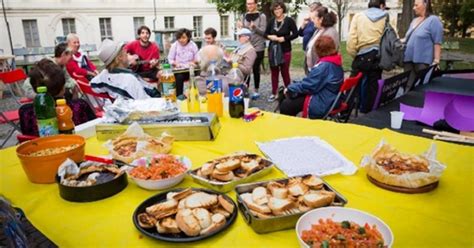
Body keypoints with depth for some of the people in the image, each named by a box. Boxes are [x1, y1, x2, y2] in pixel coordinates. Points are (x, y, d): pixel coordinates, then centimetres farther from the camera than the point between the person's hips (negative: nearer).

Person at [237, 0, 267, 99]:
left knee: (256, 69, 5)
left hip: (258, 47, -3)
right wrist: (240, 27, -14)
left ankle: (256, 91, 16)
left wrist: (254, 27, -26)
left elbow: (263, 32, -9)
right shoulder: (243, 16, 8)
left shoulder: (261, 16, -2)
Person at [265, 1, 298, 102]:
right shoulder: (271, 21, 7)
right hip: (272, 50, 4)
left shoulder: (289, 20, -5)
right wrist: (270, 37, -10)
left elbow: (295, 34, -8)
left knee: (285, 72, 0)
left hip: (285, 51, -4)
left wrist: (284, 38, -17)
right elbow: (266, 33, 12)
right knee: (274, 72, 9)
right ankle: (274, 93, 17)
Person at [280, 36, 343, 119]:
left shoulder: (324, 66, -23)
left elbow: (309, 84, -19)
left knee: (285, 105, -9)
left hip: (322, 104, -10)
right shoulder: (336, 62, 6)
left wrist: (290, 88, -5)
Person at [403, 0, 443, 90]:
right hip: (409, 59, 7)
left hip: (423, 61, -7)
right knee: (408, 86, 8)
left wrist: (436, 60, -15)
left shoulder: (433, 20, -6)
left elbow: (437, 42, -10)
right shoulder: (414, 20, 18)